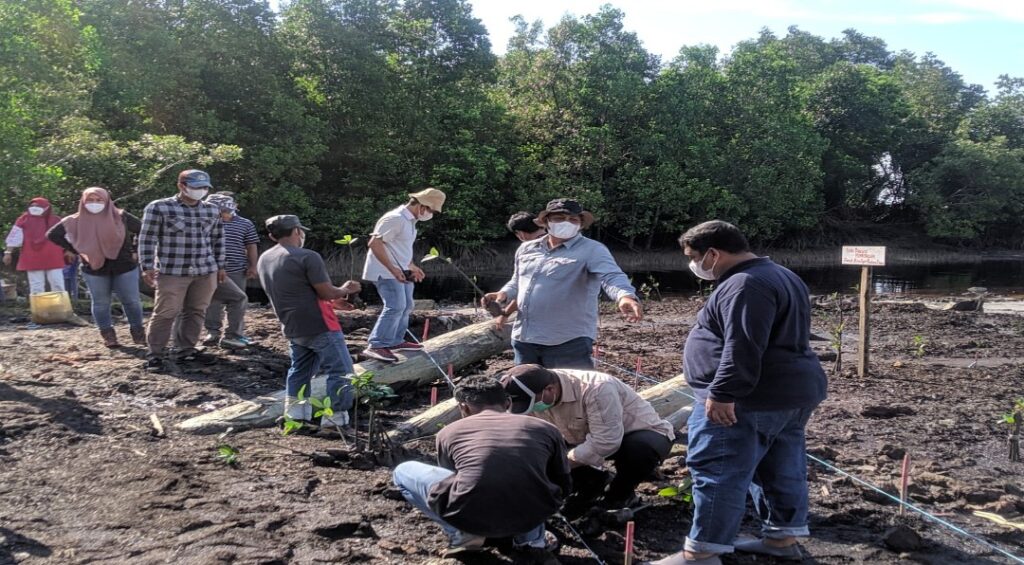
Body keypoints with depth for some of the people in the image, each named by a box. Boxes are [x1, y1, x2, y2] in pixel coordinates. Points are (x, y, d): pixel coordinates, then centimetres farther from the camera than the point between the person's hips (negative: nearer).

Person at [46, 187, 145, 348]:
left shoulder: (120, 217, -6)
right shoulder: (75, 221, -3)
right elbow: (52, 234, 7)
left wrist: (133, 250, 0)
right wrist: (71, 250, 2)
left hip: (125, 267, -1)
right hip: (94, 270, 1)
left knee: (131, 301, 5)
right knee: (101, 303, 7)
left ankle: (138, 333, 20)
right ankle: (108, 335, 20)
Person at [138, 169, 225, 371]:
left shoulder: (212, 210, 11)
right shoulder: (159, 207, -3)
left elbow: (218, 240, 18)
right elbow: (147, 239, -3)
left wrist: (220, 266, 17)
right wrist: (147, 268, -8)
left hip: (206, 271, 4)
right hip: (172, 271, -4)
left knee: (196, 311, 7)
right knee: (165, 313, -3)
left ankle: (186, 348, 18)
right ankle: (155, 354, 6)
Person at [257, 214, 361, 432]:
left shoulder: (264, 260, 9)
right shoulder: (307, 257, -17)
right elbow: (327, 292, -17)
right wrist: (345, 290, 6)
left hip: (293, 329, 8)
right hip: (320, 326, -8)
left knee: (299, 370, 19)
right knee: (340, 371, -1)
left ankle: (295, 418, 19)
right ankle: (336, 421, -3)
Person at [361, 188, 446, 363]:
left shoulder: (410, 220, 13)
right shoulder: (396, 218, -19)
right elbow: (375, 243, -24)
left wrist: (411, 266, 18)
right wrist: (392, 269, -27)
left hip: (400, 271, 11)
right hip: (386, 271, -10)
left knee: (406, 306, 15)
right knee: (395, 306, -19)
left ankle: (396, 341, 29)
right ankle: (375, 346, -18)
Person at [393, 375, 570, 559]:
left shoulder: (449, 432, 13)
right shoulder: (545, 429, 14)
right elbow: (563, 486, 27)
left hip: (470, 519, -2)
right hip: (533, 517, 2)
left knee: (403, 471, 23)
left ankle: (461, 533, 9)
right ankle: (532, 537, 20)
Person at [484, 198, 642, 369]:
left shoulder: (592, 250, -8)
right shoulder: (526, 249, 11)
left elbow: (612, 276, -25)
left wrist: (625, 296, -46)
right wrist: (504, 294, 3)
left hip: (568, 342, -6)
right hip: (524, 339, 6)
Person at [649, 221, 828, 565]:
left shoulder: (745, 285, -17)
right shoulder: (780, 277, 19)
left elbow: (742, 348, -26)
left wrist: (722, 394, -26)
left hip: (751, 399, -11)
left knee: (718, 472, -8)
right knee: (781, 469, 16)